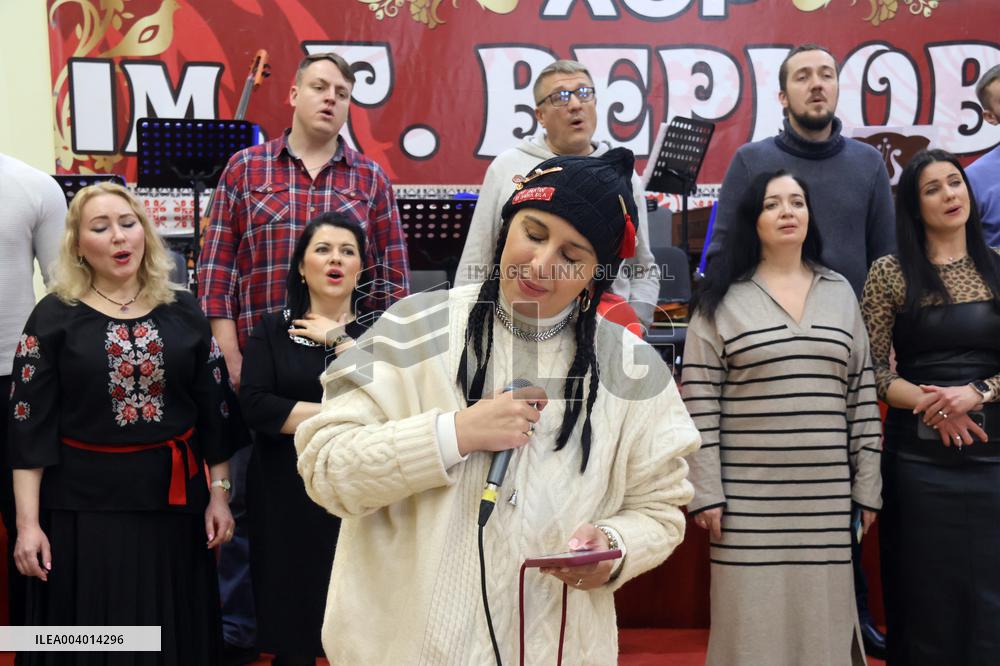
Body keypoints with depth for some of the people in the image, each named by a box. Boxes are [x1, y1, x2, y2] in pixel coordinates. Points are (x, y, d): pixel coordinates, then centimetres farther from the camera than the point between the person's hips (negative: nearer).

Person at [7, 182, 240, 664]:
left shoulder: (183, 311, 4)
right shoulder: (54, 316, -2)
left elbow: (214, 410, 6)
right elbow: (29, 426, -4)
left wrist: (219, 494, 2)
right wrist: (28, 522, -9)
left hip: (174, 498, 2)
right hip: (83, 503, -2)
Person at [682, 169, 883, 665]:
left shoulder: (840, 293, 10)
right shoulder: (722, 300, -1)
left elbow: (862, 392, 9)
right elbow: (699, 401, -5)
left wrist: (867, 485, 6)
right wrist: (706, 492, -10)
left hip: (826, 495, 3)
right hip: (748, 495, -3)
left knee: (821, 615, 8)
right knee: (754, 619, 2)